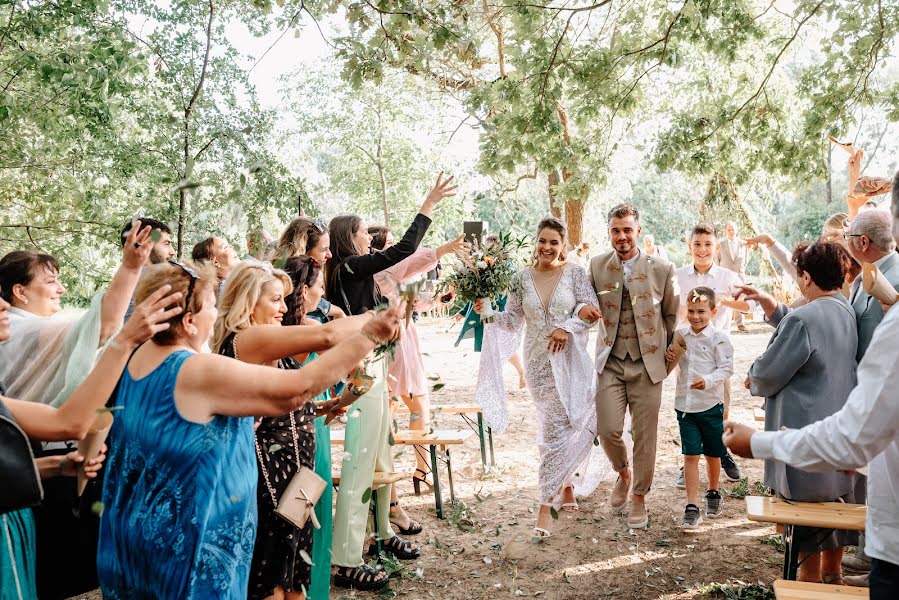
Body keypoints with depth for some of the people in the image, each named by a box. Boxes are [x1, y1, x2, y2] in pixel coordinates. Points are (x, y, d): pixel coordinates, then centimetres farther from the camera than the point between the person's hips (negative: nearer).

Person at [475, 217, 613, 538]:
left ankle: (546, 504, 1)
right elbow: (513, 320, 8)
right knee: (555, 427, 8)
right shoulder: (522, 279, 5)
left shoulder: (575, 273, -1)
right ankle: (566, 485, 28)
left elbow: (591, 308, -5)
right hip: (539, 364, 2)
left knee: (559, 428, -5)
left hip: (570, 361, -2)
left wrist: (568, 327, -20)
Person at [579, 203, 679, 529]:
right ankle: (623, 473, 28)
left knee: (645, 435, 5)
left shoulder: (662, 269, -2)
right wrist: (582, 309, -9)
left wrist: (672, 355, 9)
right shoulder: (597, 265, 2)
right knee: (608, 430, -5)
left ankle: (639, 496, 25)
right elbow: (585, 298, 15)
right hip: (610, 364, 1)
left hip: (648, 364, -1)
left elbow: (672, 315, 8)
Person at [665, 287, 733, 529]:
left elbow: (726, 368, -11)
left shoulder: (719, 337, -8)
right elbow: (671, 362, 17)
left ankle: (713, 493, 39)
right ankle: (692, 507, 1)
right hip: (685, 404, 2)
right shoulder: (680, 334, 4)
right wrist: (668, 356, -6)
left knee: (712, 454, 15)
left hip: (711, 404, -2)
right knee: (690, 455, -1)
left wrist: (708, 380, -27)